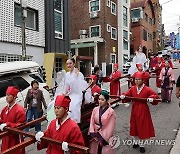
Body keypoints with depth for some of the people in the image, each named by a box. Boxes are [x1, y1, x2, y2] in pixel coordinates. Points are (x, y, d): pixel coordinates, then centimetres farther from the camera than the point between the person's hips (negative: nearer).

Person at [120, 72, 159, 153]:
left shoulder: (147, 89, -12)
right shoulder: (132, 88, -1)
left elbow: (155, 95, -7)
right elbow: (127, 95, 5)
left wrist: (151, 98, -27)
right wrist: (123, 96, -16)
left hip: (143, 111, -3)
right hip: (134, 110, 4)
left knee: (143, 127, 6)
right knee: (134, 126, 14)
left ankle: (142, 144, 24)